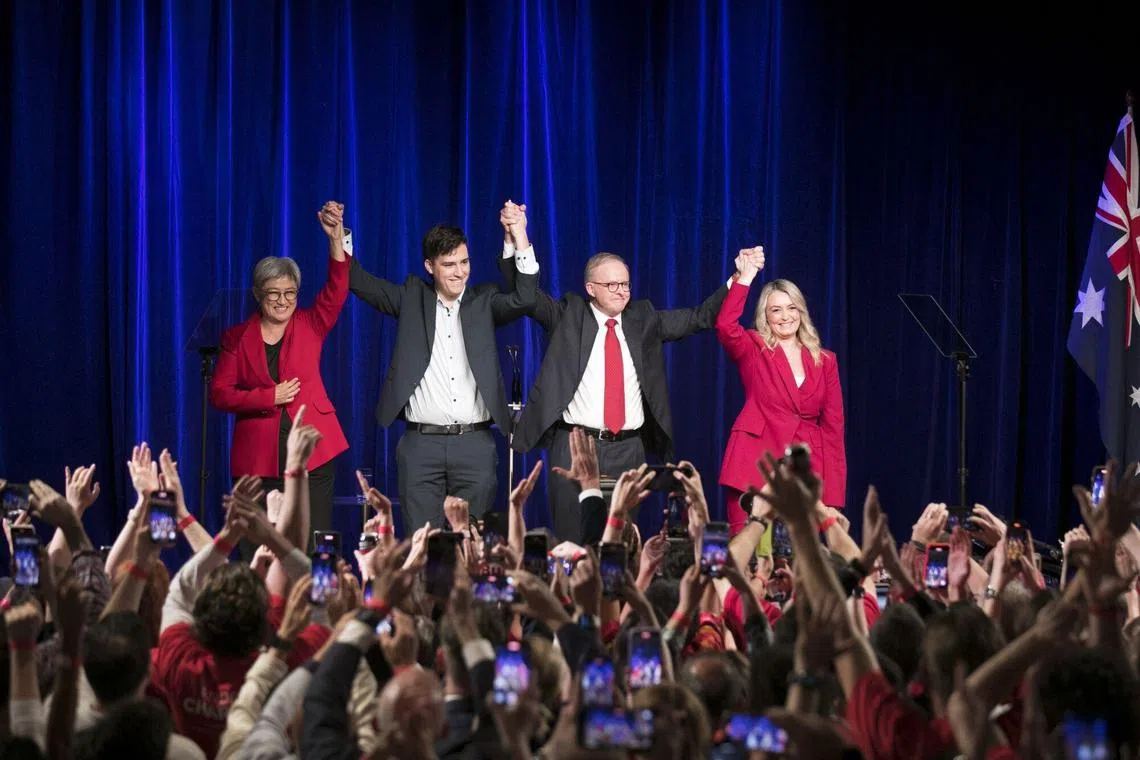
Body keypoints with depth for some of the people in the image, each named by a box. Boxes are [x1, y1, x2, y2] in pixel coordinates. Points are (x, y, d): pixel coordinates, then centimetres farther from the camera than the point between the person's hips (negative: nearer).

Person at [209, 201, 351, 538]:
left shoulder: (310, 326, 8)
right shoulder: (237, 337, 8)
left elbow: (336, 290, -8)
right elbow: (219, 393, 1)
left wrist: (336, 238, -23)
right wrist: (268, 397, -12)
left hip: (312, 454, 0)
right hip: (256, 458, 0)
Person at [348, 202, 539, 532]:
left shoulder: (484, 302, 9)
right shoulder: (412, 298, 9)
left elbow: (524, 298, -7)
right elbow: (359, 282, 3)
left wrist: (520, 238, -17)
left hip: (475, 443, 0)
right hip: (421, 444, 0)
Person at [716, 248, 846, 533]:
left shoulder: (824, 361, 13)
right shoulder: (753, 350, 6)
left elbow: (833, 424, 10)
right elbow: (725, 326, -17)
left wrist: (833, 494, 3)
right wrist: (745, 276, -14)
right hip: (756, 464, -3)